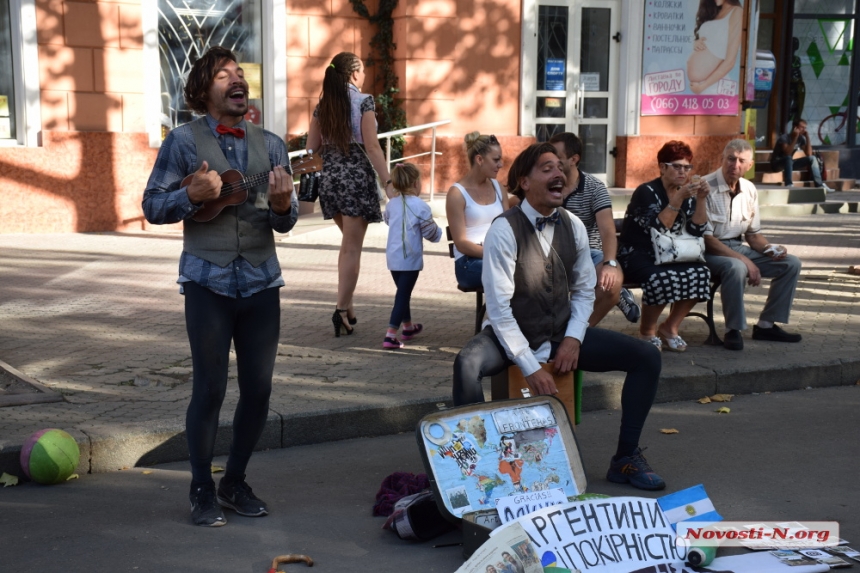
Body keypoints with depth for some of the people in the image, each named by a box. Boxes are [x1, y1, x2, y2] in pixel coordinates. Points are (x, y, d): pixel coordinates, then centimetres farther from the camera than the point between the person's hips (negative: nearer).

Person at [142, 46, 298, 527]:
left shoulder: (270, 144, 7)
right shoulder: (184, 141, -2)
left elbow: (286, 222, 5)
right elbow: (152, 206, -1)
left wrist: (282, 205, -17)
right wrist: (191, 195, -18)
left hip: (261, 282, 4)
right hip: (208, 282, -3)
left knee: (259, 389, 6)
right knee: (210, 388, -2)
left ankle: (236, 482, 25)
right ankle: (203, 492, 15)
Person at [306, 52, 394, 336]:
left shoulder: (322, 105, 8)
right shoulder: (363, 101, -7)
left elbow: (312, 147, 7)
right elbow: (372, 147, -14)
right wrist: (388, 182, -14)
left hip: (330, 178, 6)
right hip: (357, 177, -6)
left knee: (349, 242, 20)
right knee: (352, 248, 0)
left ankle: (348, 306, 19)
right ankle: (342, 309, -3)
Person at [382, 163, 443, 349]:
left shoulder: (391, 204, 3)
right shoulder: (420, 206, -15)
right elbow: (432, 233, -9)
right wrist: (438, 232, 12)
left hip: (393, 256, 6)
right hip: (410, 258, -6)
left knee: (403, 293, 22)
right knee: (403, 295, -4)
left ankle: (408, 327, 38)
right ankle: (390, 335, -11)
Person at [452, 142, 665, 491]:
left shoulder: (573, 226, 2)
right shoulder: (505, 230, -16)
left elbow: (584, 289, 10)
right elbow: (499, 307, -19)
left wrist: (573, 339, -8)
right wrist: (530, 367, -23)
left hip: (561, 336, 5)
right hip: (514, 337, -5)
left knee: (647, 357, -6)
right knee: (468, 364, -37)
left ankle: (625, 459, 4)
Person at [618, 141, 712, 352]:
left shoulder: (687, 195, 11)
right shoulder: (646, 192, -8)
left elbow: (697, 230, 2)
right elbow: (658, 228, -21)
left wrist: (700, 200, -8)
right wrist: (678, 199, -23)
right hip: (638, 255, -6)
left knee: (700, 274, -24)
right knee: (662, 278, -36)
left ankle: (670, 327, -5)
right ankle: (647, 330, -10)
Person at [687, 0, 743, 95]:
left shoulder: (736, 13, -11)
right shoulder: (714, 12, 13)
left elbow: (730, 61, -17)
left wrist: (703, 85, -15)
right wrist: (696, 44, -3)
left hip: (713, 85, -7)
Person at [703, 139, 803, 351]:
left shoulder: (749, 190, 5)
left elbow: (753, 234, 14)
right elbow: (705, 238, -20)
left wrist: (769, 249, -9)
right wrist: (745, 260, -24)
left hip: (737, 247, 8)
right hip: (709, 252, -8)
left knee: (791, 263, -2)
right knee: (736, 267, -38)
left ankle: (766, 325, 5)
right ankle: (733, 330, -21)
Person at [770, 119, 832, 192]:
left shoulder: (801, 138, -1)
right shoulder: (784, 137, -20)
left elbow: (809, 154, -11)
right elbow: (787, 153, -35)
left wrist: (807, 137, -14)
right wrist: (795, 138, -34)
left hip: (789, 163, 7)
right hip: (777, 164, -7)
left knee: (812, 158, -7)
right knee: (788, 158, -39)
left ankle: (819, 185, -13)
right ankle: (788, 185, -46)